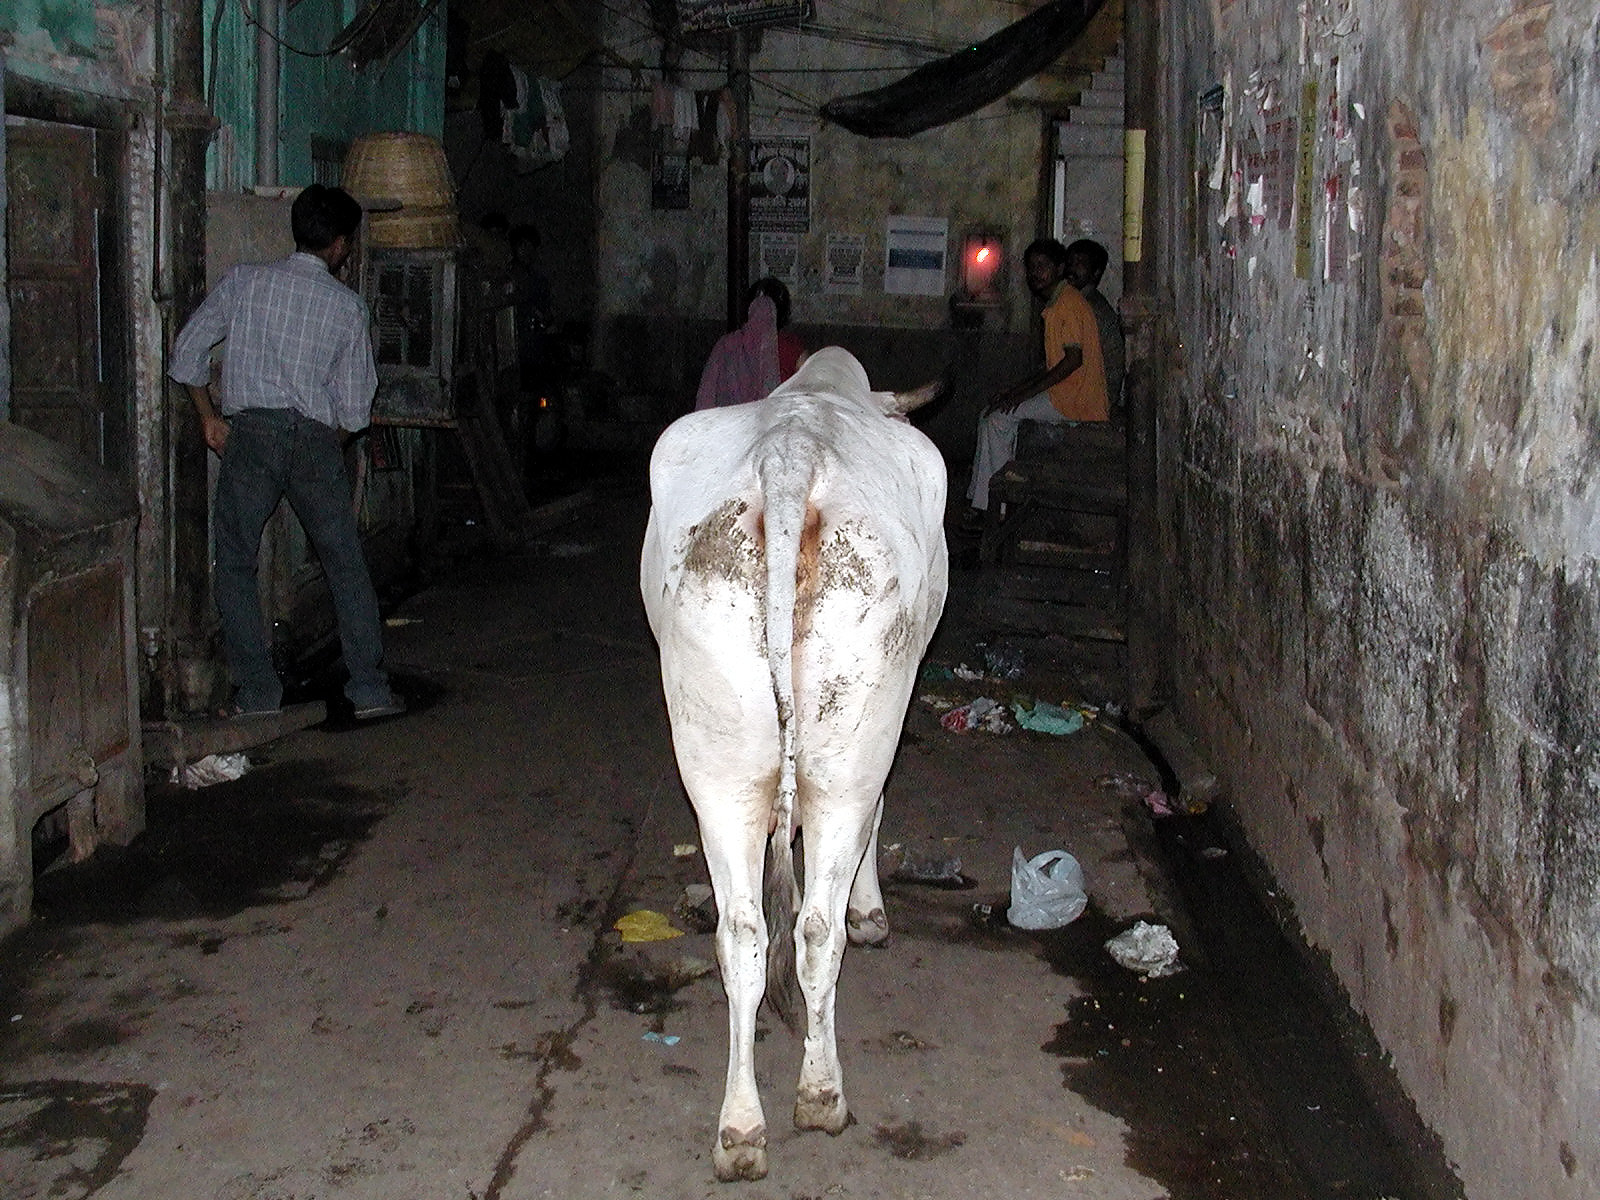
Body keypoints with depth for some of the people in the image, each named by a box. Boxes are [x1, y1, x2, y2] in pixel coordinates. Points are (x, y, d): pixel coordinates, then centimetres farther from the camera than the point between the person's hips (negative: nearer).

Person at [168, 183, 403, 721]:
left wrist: (208, 415, 16)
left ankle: (257, 692, 6)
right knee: (346, 565, 9)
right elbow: (355, 405, 4)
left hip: (251, 434, 0)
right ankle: (370, 688, 9)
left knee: (235, 565, 9)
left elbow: (187, 350, 5)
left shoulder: (244, 280, 5)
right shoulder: (347, 304, 4)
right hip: (316, 439, 0)